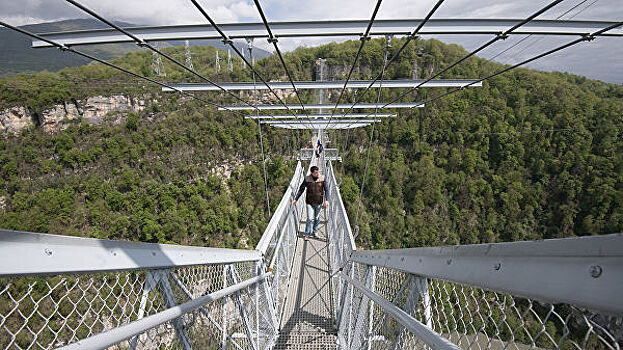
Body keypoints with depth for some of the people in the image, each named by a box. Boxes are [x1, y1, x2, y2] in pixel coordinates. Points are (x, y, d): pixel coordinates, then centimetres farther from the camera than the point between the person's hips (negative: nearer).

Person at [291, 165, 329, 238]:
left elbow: (326, 190, -1)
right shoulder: (307, 179, -8)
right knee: (309, 218, -3)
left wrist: (326, 200, -13)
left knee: (316, 218, 14)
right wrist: (295, 199, -1)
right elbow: (301, 189, 0)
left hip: (319, 202, 1)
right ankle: (307, 234, 15)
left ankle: (315, 232, 34)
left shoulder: (322, 179, -6)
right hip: (309, 202, -1)